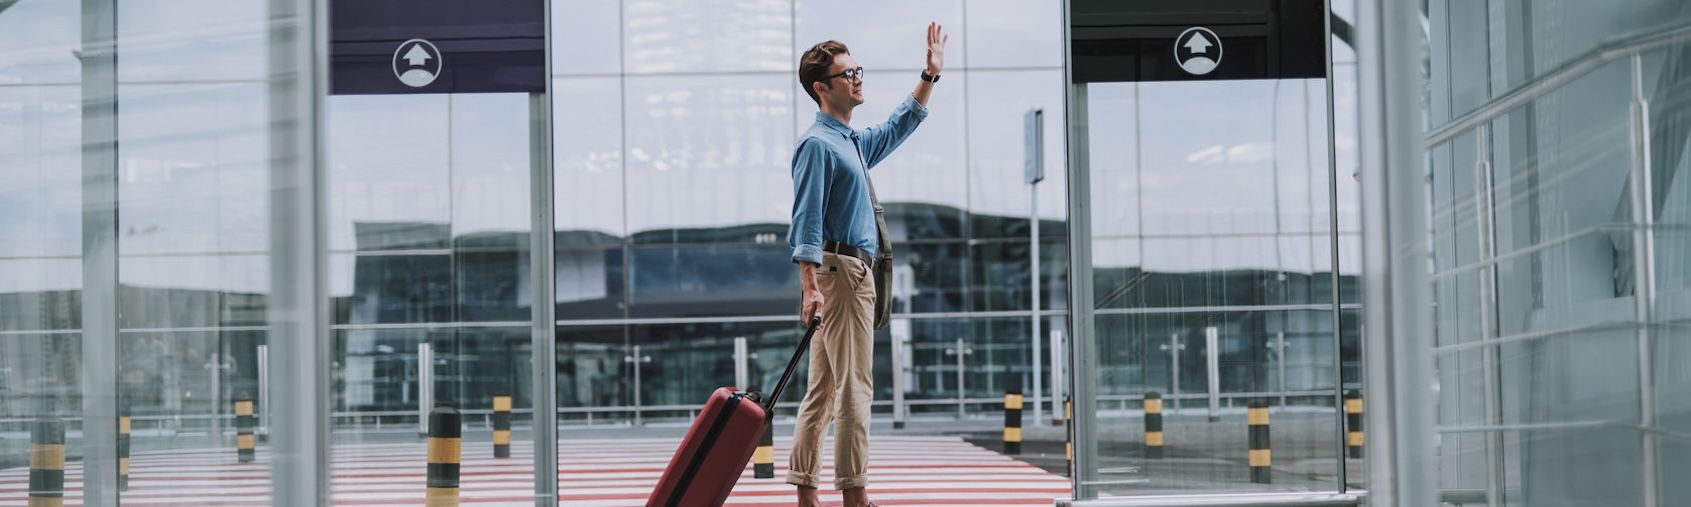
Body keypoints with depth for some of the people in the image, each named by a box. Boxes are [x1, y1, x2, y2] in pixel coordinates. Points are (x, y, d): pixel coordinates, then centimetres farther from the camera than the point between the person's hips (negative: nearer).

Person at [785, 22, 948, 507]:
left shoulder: (854, 141, 18)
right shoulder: (817, 144, -11)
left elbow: (899, 128, 38)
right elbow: (806, 221, -19)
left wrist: (930, 75, 34)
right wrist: (811, 285, -27)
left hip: (855, 272, 10)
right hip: (838, 271, -10)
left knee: (824, 391, 9)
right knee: (854, 388, -10)